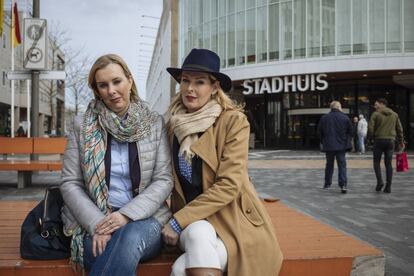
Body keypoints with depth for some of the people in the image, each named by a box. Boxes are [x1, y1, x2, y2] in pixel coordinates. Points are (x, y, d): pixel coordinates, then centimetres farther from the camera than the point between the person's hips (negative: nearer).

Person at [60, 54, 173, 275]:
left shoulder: (155, 124, 5)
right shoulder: (82, 126, 6)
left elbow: (163, 180, 0)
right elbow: (70, 184, 3)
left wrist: (126, 214, -15)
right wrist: (97, 224, -12)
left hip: (143, 218, 1)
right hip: (95, 222, 0)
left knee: (131, 237, -36)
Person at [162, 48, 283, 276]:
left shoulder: (233, 120, -11)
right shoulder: (173, 125, 4)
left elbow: (228, 184, -17)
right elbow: (176, 179, 12)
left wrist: (179, 221, -18)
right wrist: (177, 219, -7)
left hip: (231, 218, -4)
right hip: (193, 221, 4)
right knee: (198, 232, -32)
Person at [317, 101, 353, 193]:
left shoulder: (324, 118, 0)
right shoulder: (345, 118, -3)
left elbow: (320, 132, 6)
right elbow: (350, 132, 3)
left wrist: (323, 142, 17)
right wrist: (347, 142, 16)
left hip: (328, 146, 2)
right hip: (341, 146, -2)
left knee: (329, 165, 16)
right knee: (342, 165, 0)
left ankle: (327, 183, 24)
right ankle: (343, 185, -11)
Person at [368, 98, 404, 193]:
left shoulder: (376, 114, -4)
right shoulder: (394, 114, 9)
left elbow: (370, 128, -11)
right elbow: (399, 129, 11)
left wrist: (372, 137, 7)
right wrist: (401, 142, 18)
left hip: (379, 140, -3)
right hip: (391, 141, 3)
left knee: (376, 162, 11)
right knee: (388, 164, 7)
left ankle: (379, 181, -5)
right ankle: (388, 186, 4)